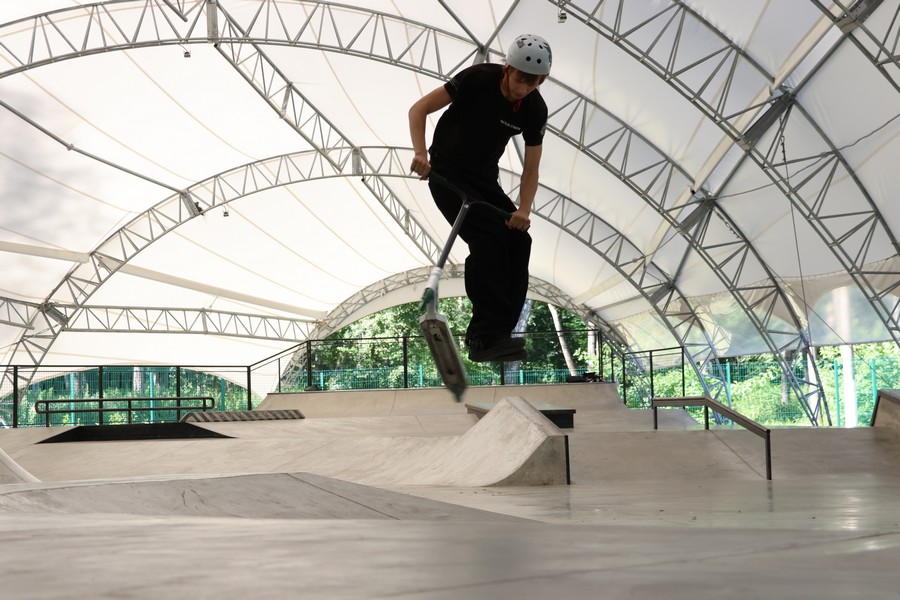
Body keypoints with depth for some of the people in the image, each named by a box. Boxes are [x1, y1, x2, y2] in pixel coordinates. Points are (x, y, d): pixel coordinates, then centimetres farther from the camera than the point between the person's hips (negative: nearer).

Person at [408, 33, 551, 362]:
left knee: (518, 241, -5)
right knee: (488, 238, -23)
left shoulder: (535, 110, -8)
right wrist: (421, 154, -34)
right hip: (447, 173, -6)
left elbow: (530, 168, -3)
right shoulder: (478, 79, -22)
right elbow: (419, 109, -20)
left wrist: (523, 210, -19)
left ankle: (487, 336, 3)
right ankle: (487, 337, -26)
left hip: (485, 180, 6)